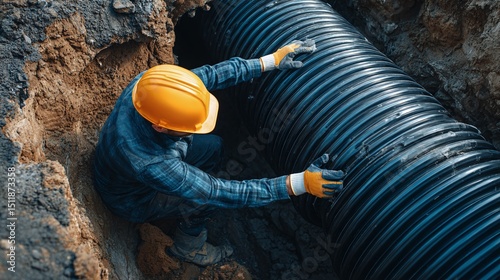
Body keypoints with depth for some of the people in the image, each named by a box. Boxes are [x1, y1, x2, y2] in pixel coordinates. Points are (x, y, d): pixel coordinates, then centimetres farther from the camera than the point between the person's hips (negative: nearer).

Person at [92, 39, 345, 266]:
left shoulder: (148, 85, -30)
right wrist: (298, 184, -42)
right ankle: (188, 247, 10)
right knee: (209, 195, -22)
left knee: (213, 147, 4)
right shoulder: (150, 165, -46)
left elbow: (211, 74, -18)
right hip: (134, 201, -6)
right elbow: (224, 193, -40)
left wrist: (271, 60, -18)